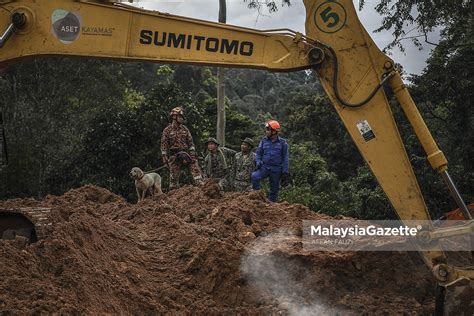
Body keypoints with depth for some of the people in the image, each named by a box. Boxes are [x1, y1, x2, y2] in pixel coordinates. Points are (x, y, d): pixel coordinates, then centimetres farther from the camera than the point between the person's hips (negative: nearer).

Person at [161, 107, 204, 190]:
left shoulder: (184, 129, 9)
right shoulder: (167, 130, -2)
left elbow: (190, 142, 9)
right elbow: (164, 145, -3)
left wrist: (193, 153, -2)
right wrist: (165, 158, -9)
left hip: (186, 154, 3)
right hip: (174, 156, -3)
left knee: (195, 168, -13)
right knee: (174, 176, 1)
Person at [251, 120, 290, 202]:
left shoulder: (282, 143, -1)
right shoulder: (264, 141, 5)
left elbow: (285, 158, 1)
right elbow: (258, 153, 14)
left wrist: (285, 172, -5)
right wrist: (258, 163, -4)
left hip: (276, 170, -1)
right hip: (265, 167, 1)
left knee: (274, 190, 5)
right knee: (254, 176, -25)